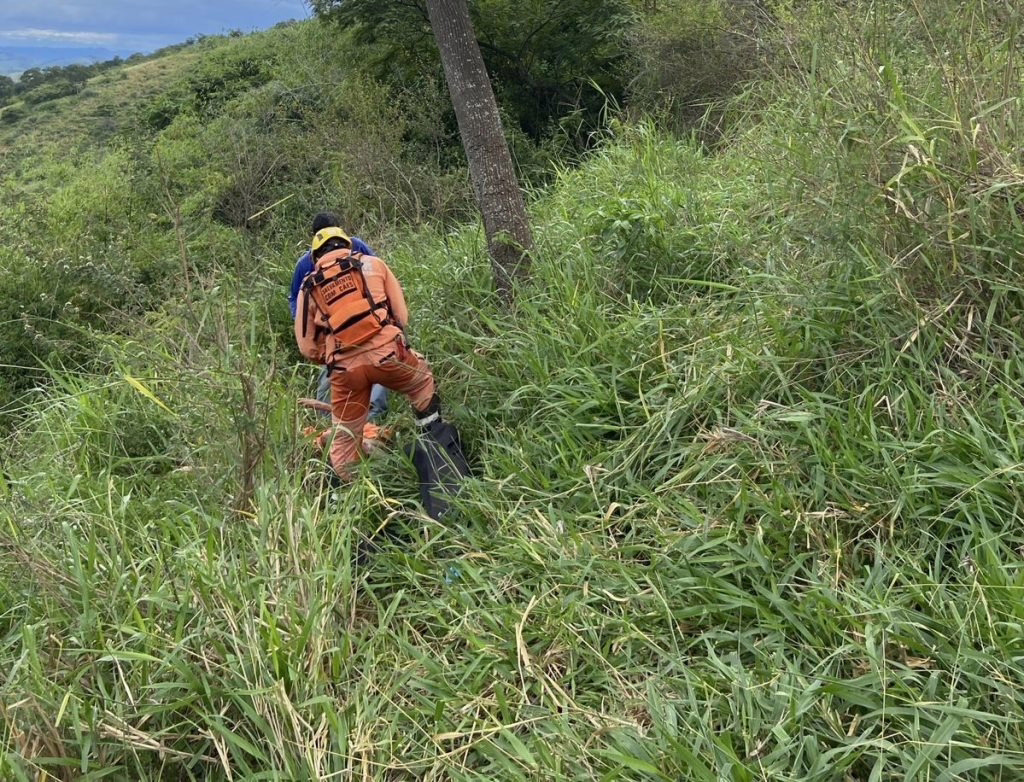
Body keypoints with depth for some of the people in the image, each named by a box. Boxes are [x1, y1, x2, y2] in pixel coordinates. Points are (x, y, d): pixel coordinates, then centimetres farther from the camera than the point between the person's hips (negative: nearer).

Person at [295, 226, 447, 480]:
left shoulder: (308, 287, 17)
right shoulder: (372, 263, 16)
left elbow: (307, 347, 14)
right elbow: (402, 313, 14)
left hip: (345, 369, 1)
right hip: (386, 353, -1)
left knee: (344, 438, 17)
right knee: (423, 384, 29)